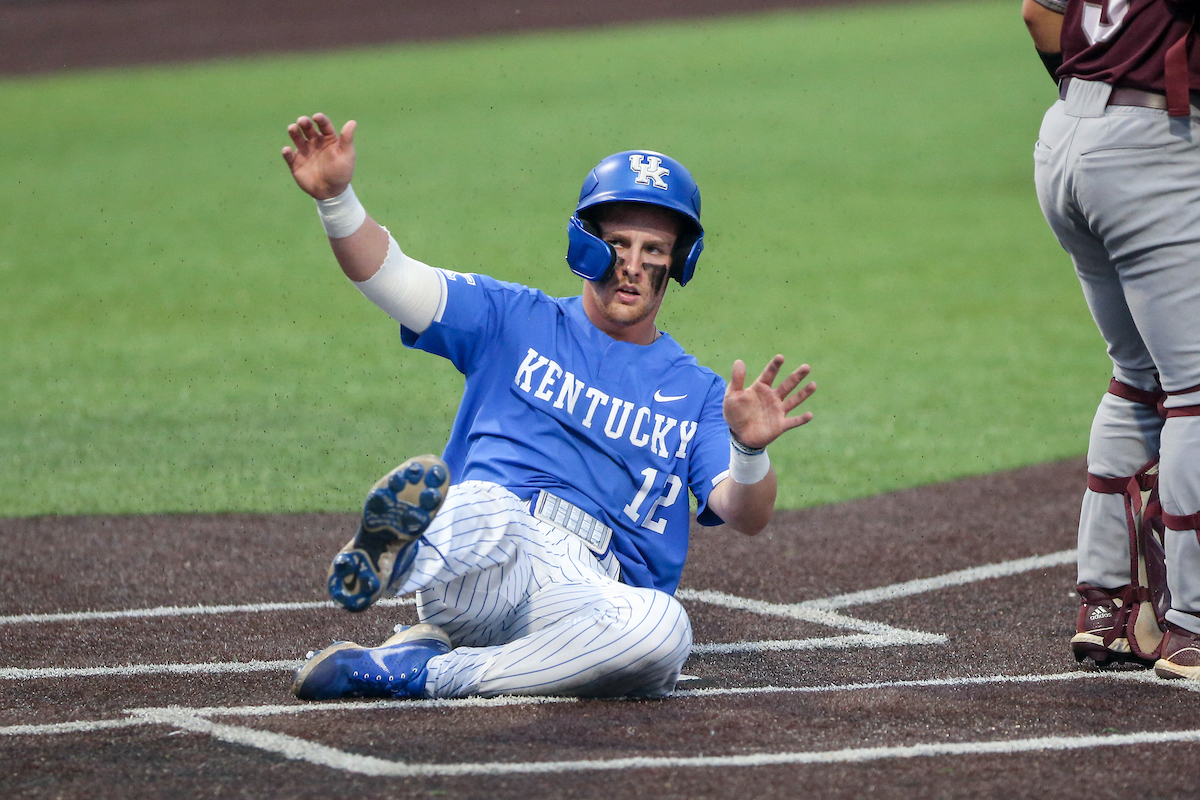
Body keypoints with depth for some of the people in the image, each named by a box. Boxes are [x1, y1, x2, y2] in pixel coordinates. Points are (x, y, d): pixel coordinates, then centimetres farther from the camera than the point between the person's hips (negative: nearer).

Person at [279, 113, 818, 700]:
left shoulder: (698, 395, 21)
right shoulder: (518, 322, 20)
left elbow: (745, 517, 4)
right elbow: (389, 276, 7)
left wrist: (750, 450, -20)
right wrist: (336, 199, -13)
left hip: (592, 593, 2)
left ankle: (417, 671, -29)